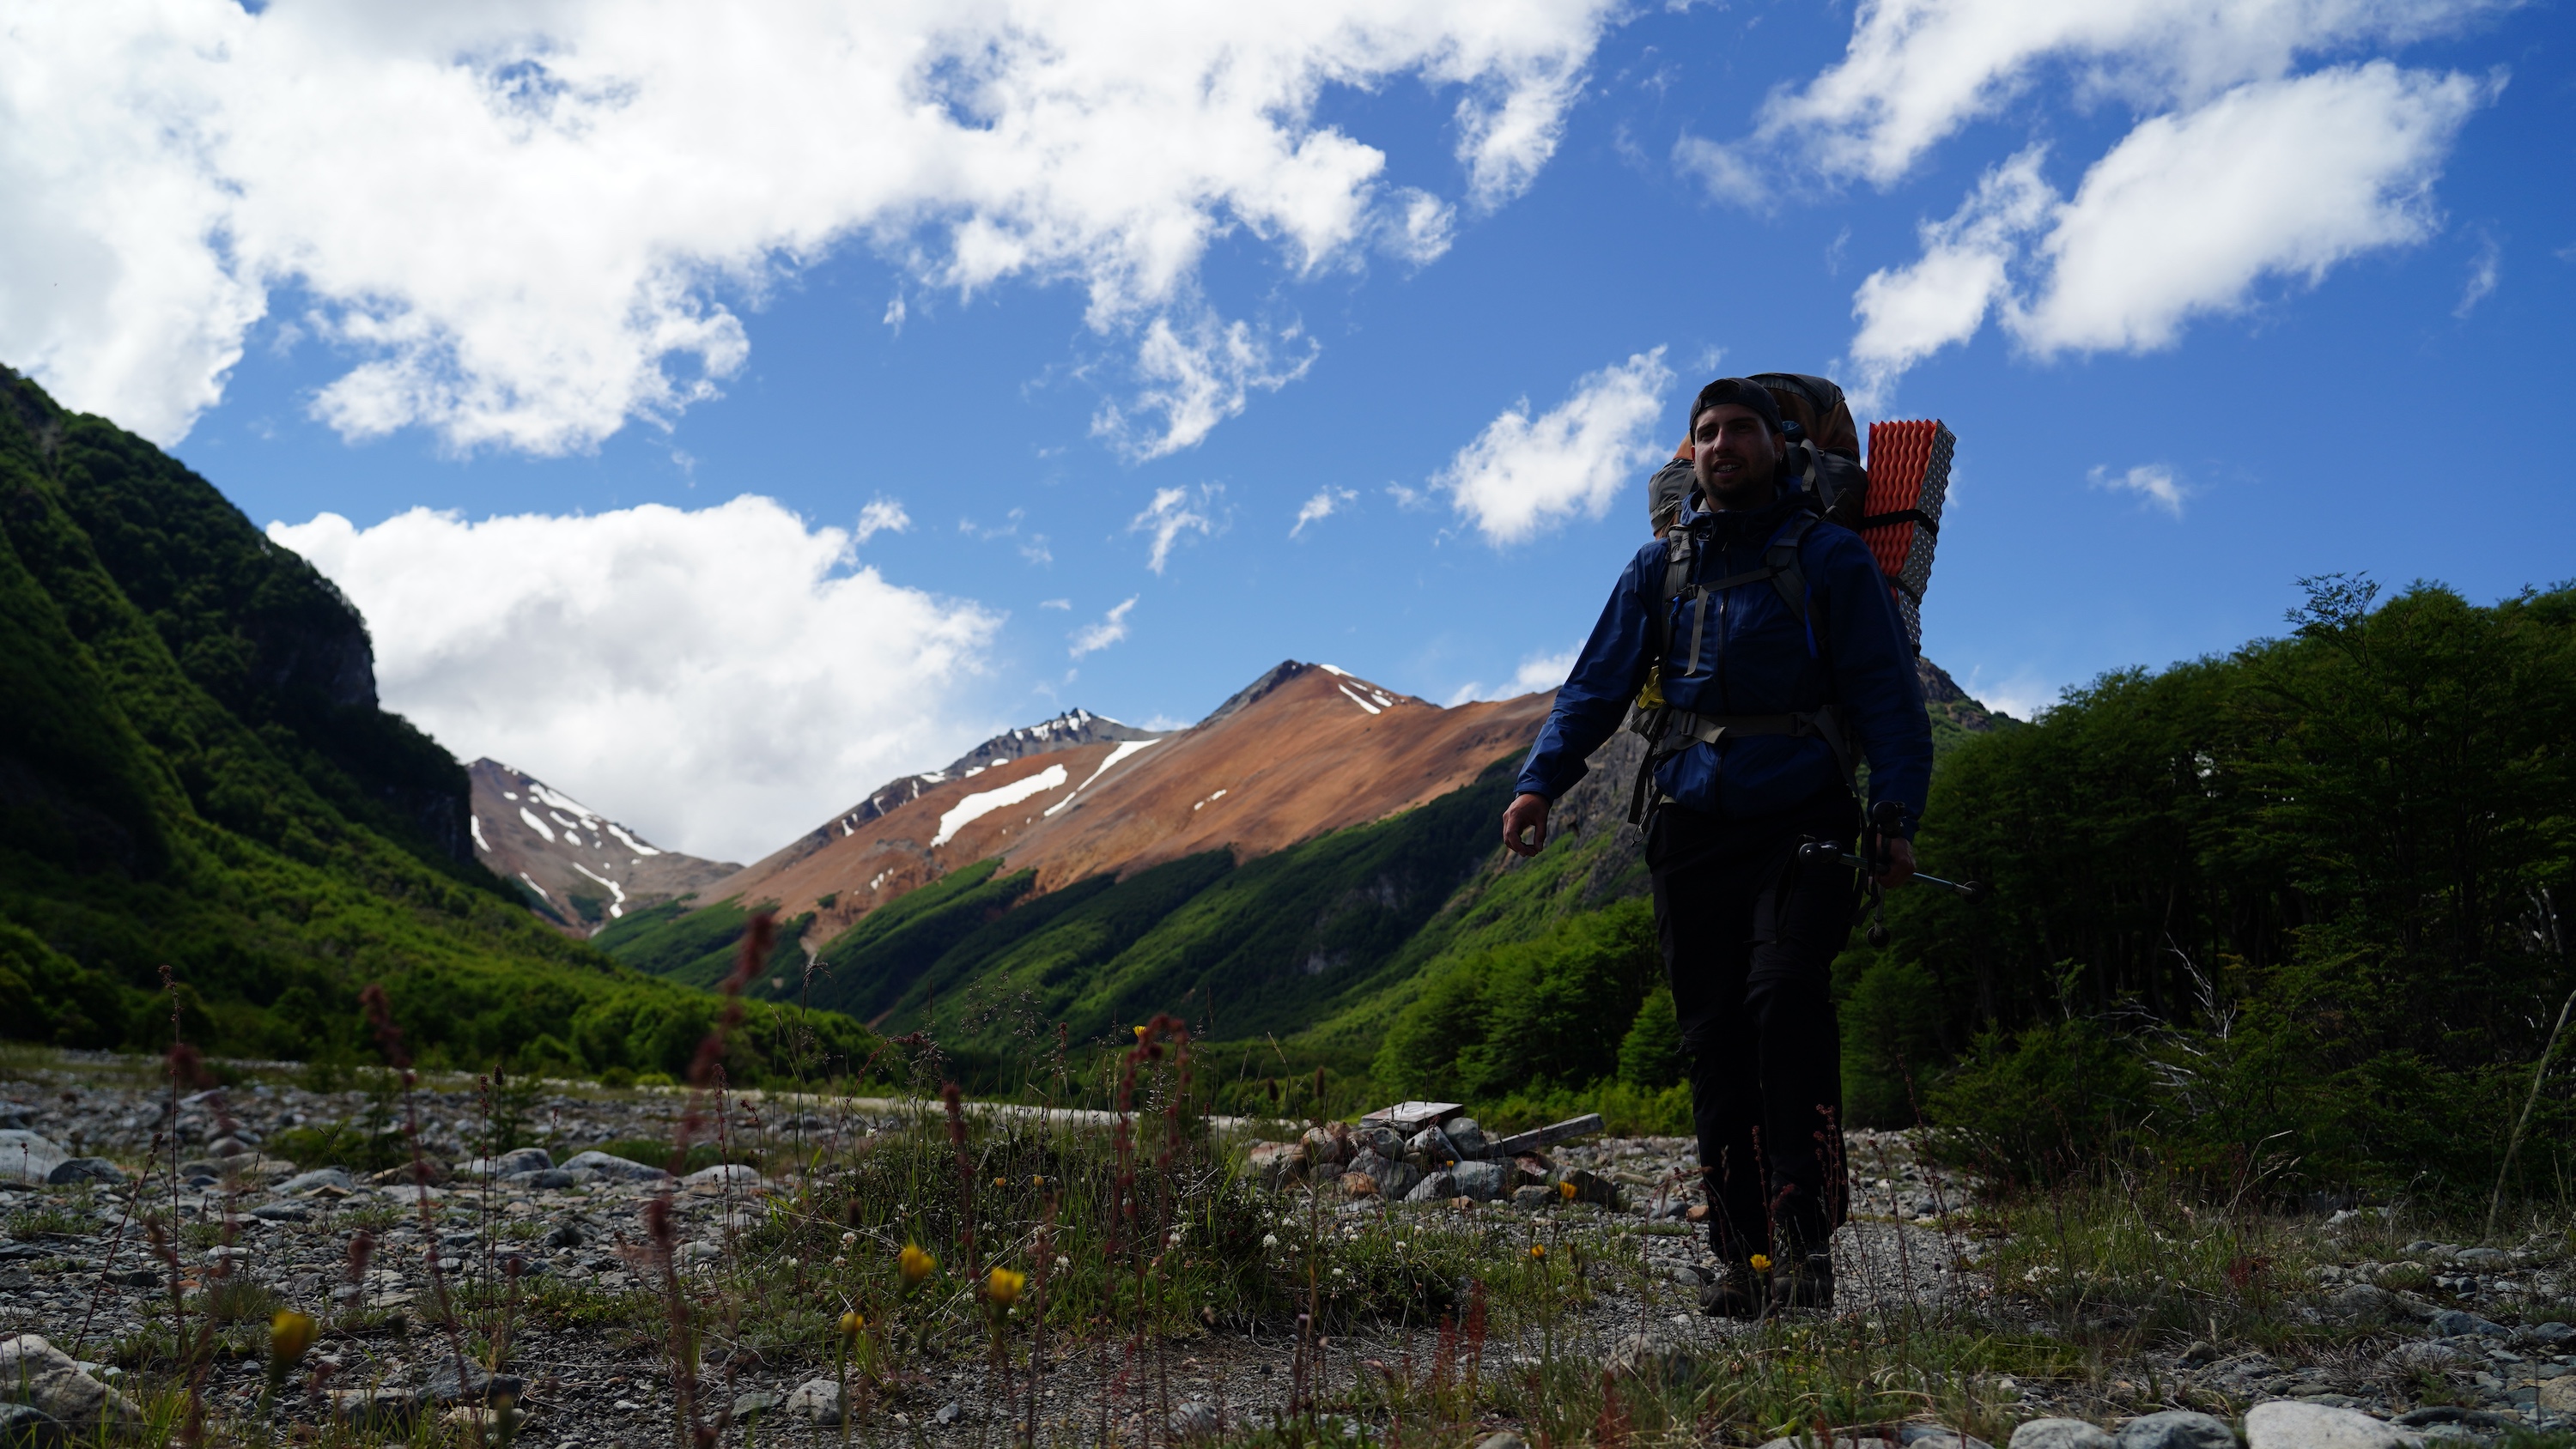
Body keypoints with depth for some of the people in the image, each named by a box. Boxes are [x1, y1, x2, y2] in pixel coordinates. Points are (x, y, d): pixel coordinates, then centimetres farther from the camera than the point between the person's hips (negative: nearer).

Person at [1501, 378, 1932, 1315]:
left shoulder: (1828, 557, 5)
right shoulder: (1659, 567, 15)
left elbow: (1888, 694, 1)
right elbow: (1597, 685, 11)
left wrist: (1897, 815, -12)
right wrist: (1539, 782, -5)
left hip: (1801, 824, -3)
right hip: (1691, 831, 3)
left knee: (1785, 996, -22)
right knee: (1714, 1036, 1)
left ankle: (1805, 1238, -16)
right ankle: (1743, 1257, 7)